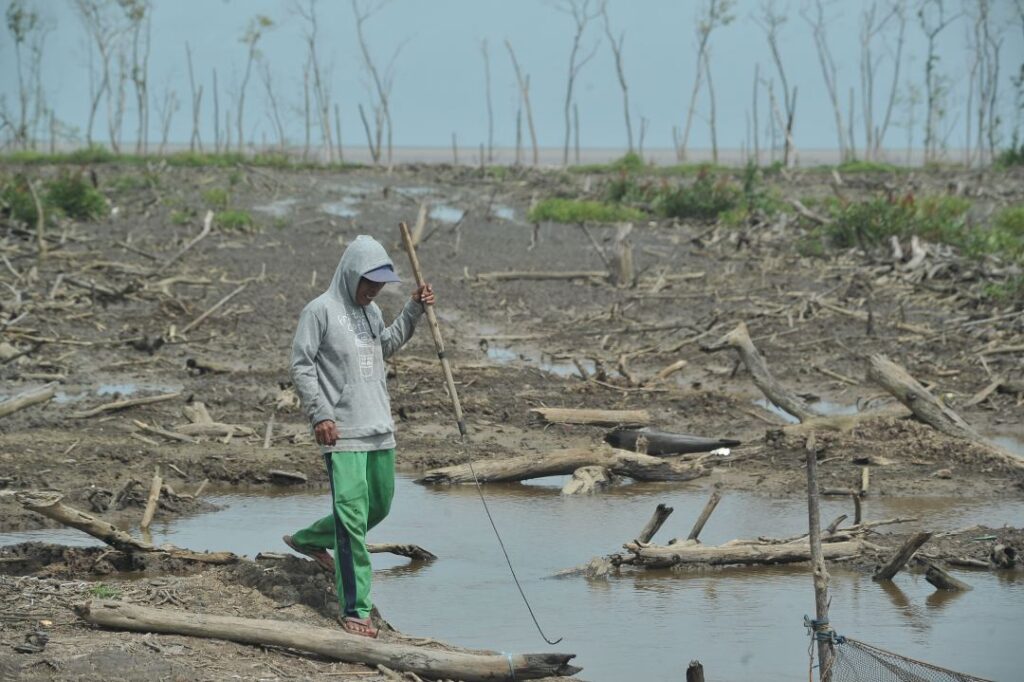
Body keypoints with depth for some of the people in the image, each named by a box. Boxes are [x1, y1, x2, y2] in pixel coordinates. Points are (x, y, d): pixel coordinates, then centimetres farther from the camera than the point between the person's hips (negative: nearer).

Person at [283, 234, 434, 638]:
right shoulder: (321, 311, -8)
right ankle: (355, 609, -9)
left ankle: (310, 541, 40)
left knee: (379, 506, 17)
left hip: (380, 430, 8)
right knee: (352, 515, -11)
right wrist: (320, 414, -17)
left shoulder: (371, 311, 15)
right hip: (342, 432, -8)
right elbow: (301, 365, -9)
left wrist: (414, 311, 21)